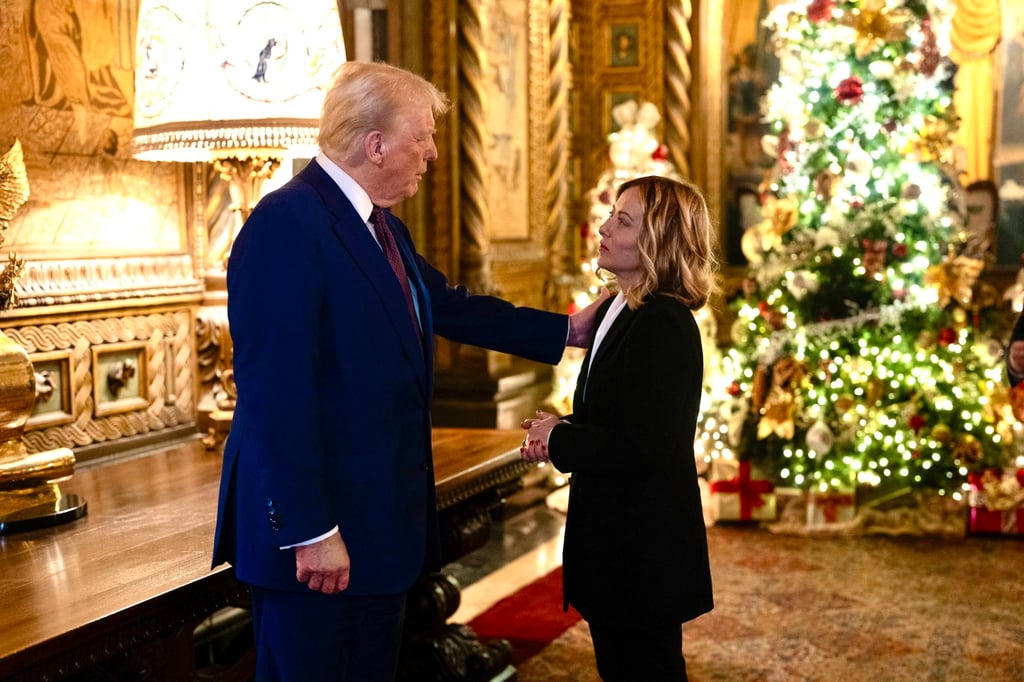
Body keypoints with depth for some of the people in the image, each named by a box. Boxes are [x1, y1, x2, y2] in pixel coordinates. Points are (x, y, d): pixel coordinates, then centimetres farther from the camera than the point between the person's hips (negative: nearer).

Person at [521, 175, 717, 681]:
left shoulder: (665, 325, -22)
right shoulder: (616, 310, 8)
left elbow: (645, 445, -27)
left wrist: (560, 440, -15)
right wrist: (557, 433, -2)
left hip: (646, 548, -9)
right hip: (612, 540, 10)